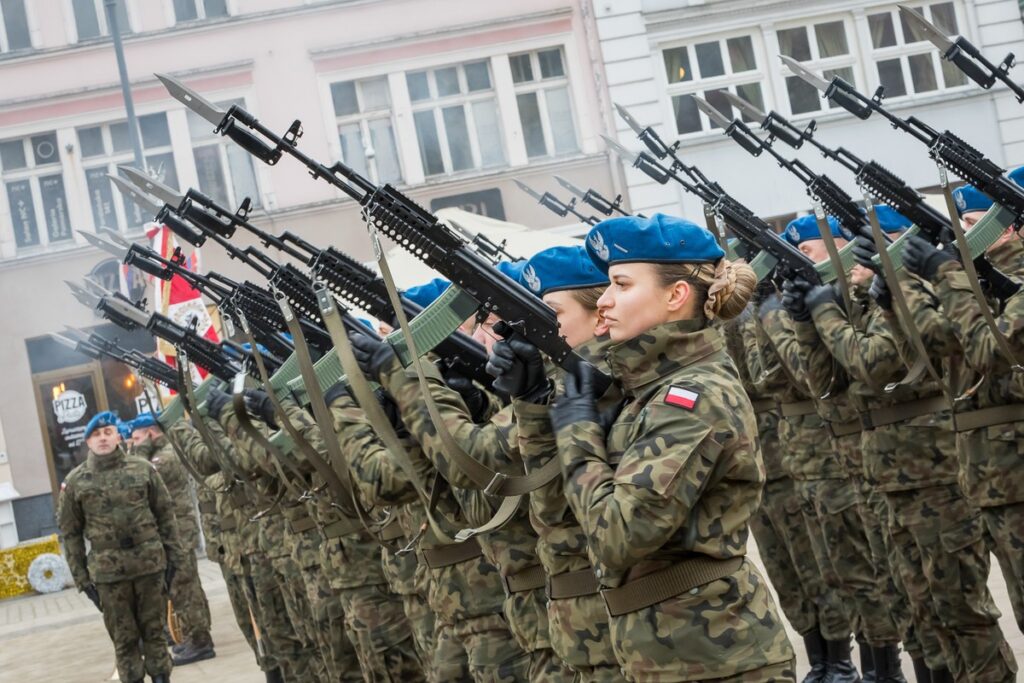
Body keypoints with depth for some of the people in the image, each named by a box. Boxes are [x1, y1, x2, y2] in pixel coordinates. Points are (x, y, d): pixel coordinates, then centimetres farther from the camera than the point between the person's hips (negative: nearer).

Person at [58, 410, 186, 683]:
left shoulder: (143, 469, 2)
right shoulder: (75, 481, 1)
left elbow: (165, 515, 6)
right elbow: (70, 533, 4)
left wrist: (172, 555, 3)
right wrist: (81, 577, 1)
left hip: (151, 564, 1)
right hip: (108, 572, -1)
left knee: (154, 631, 9)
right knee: (124, 639, 5)